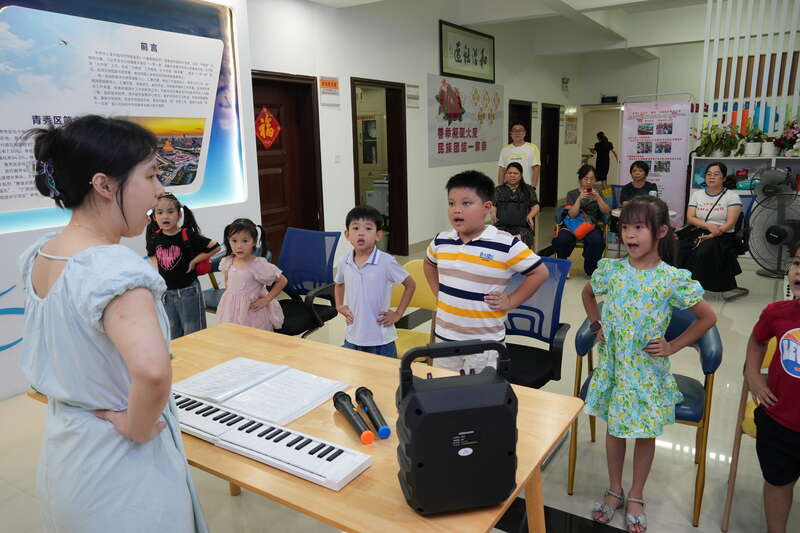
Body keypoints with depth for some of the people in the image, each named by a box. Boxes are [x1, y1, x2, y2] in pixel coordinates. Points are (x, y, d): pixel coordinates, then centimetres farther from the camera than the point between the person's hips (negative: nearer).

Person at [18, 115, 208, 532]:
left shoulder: (38, 257, -2)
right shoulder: (115, 269, -30)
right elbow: (152, 370, -45)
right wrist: (138, 429, -26)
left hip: (61, 448, 8)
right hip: (119, 465, -8)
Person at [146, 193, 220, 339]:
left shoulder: (188, 235, -15)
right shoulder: (155, 237, -1)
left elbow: (215, 247, -13)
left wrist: (194, 261, -13)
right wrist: (157, 269, 6)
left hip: (188, 290, -5)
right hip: (166, 292, 5)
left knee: (193, 334, 6)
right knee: (173, 336, 15)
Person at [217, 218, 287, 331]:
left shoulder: (259, 265, -18)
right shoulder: (227, 262, -1)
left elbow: (282, 281, -13)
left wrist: (266, 300, -12)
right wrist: (229, 297, 7)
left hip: (251, 311, -5)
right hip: (231, 310, 5)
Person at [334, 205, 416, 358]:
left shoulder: (386, 262, -14)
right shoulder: (344, 262, -2)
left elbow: (410, 284, -2)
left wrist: (398, 314, -3)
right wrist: (339, 306, 8)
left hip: (381, 340, -4)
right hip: (352, 338, 4)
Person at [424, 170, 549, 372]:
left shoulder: (506, 245, -15)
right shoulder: (441, 241, 1)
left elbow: (540, 272, -9)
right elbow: (429, 264, 22)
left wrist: (510, 301, -9)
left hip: (484, 342, -5)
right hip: (444, 336, 5)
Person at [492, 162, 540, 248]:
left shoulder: (528, 189, 24)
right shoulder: (498, 190, 25)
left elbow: (535, 206, 16)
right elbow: (493, 205, 15)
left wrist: (530, 216, -6)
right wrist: (493, 214, -8)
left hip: (523, 225, 0)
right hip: (502, 224, 0)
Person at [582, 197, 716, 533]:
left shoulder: (673, 279, -16)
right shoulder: (610, 269, -7)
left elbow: (708, 317, -5)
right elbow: (588, 294, 14)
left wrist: (673, 346, -7)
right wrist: (598, 326, 5)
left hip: (647, 369, -2)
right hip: (612, 364, 2)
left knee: (645, 433, 13)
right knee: (614, 427, 15)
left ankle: (636, 497, 34)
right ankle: (615, 491, 35)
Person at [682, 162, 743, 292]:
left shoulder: (732, 196, 3)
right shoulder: (697, 194, 14)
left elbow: (730, 223, -8)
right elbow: (690, 218, 2)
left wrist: (711, 236, -20)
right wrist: (709, 225, -16)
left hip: (723, 236, -3)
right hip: (699, 233, 3)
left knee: (703, 250, -35)